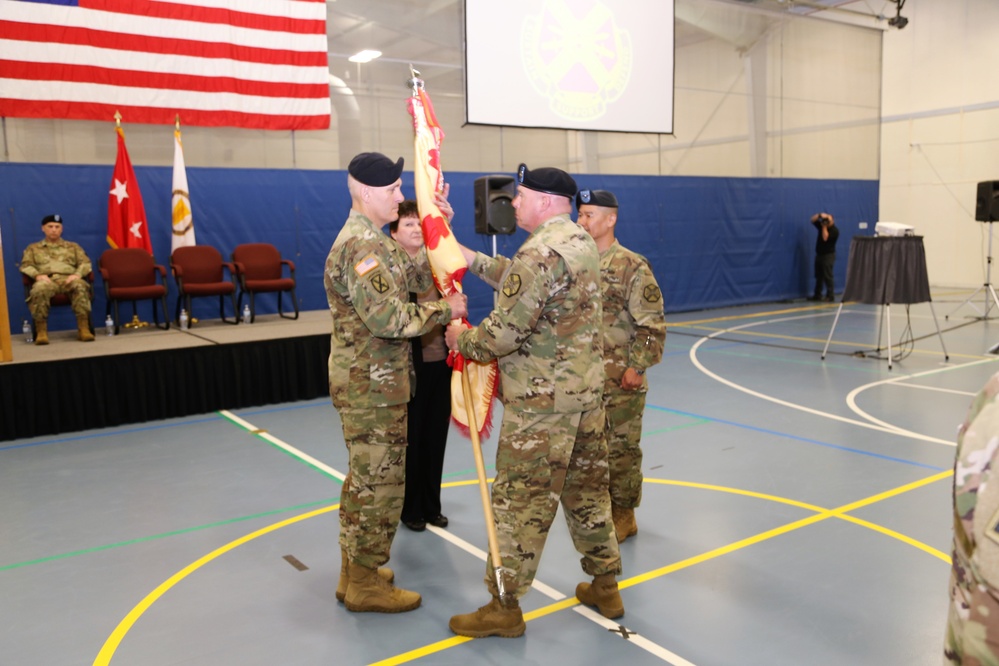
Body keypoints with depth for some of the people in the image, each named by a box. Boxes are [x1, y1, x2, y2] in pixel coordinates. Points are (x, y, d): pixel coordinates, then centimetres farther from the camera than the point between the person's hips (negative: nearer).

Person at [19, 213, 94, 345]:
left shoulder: (73, 246, 28)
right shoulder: (33, 248, 28)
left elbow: (86, 263, 15)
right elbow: (25, 265, 14)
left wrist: (77, 274, -8)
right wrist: (38, 275, -9)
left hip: (68, 279, 0)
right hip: (46, 280, 0)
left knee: (81, 286, -39)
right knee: (39, 290, -40)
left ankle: (84, 329, -42)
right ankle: (41, 332, -37)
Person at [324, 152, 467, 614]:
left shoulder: (372, 240, 15)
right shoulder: (361, 245, -19)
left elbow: (418, 277, 15)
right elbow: (388, 317, -27)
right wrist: (445, 310, -17)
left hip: (366, 381, 11)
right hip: (371, 385, -11)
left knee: (364, 476, 18)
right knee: (379, 480, -1)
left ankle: (355, 571, 31)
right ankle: (366, 584, 13)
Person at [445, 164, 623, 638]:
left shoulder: (540, 251, -19)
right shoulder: (581, 242, 11)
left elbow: (507, 328, -20)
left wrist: (463, 340, -3)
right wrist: (475, 261, 18)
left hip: (542, 402, -9)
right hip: (586, 390, 10)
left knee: (521, 501, 1)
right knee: (587, 490, 18)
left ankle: (504, 607, 12)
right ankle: (605, 586, 31)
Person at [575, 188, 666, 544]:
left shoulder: (633, 267, -10)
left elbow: (651, 325, -11)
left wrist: (636, 368, -16)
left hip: (619, 381, -6)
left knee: (620, 449, 4)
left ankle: (623, 517, 20)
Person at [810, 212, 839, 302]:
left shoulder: (834, 231, -14)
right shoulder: (822, 225, 7)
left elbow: (825, 238, -25)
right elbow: (813, 220, 2)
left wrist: (824, 227, -20)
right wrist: (819, 215, -16)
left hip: (828, 255, -7)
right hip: (819, 254, 7)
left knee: (827, 276, -10)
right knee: (818, 276, 9)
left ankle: (829, 296, -8)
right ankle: (817, 295, 13)